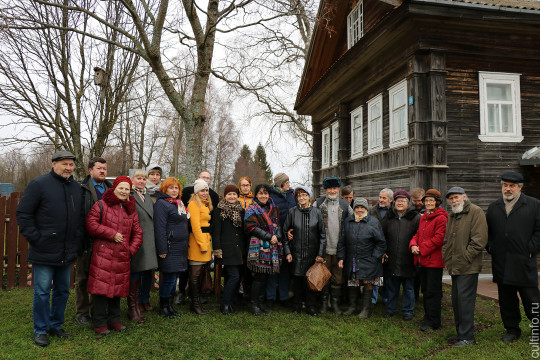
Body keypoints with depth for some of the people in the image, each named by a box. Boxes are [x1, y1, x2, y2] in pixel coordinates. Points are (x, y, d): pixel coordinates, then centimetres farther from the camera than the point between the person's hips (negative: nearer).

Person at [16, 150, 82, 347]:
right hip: (44, 251, -5)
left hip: (67, 253, 6)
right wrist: (35, 238, -12)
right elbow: (23, 213, -8)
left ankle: (56, 325, 30)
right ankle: (40, 330, 19)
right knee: (42, 292, 4)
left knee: (63, 290, 15)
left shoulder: (76, 187, 10)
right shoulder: (39, 184, -7)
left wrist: (77, 240, 8)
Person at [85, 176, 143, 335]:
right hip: (103, 254, -4)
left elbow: (137, 233, 16)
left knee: (118, 287, 10)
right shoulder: (101, 205, 1)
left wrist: (131, 250, 3)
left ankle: (114, 320, 23)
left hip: (122, 257, 4)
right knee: (102, 287, -3)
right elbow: (91, 224, -9)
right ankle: (99, 322, 10)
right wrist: (112, 234, -11)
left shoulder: (131, 210, 14)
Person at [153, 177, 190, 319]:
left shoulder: (179, 203, 17)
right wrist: (162, 250, -20)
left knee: (174, 277, 14)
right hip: (170, 247, -8)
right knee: (169, 278, -3)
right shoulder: (161, 204, -10)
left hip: (180, 247, 8)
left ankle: (170, 305, 25)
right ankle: (163, 307, 13)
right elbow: (160, 228, -16)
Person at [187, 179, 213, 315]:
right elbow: (195, 226, -15)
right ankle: (195, 304, 5)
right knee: (195, 274, -2)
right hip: (197, 241, -9)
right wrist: (202, 244, -17)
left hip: (205, 240, 9)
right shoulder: (193, 204, -9)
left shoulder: (205, 205, 20)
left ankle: (197, 301, 22)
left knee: (198, 274, 14)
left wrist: (206, 243, 14)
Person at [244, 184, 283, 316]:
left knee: (266, 275, 9)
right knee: (259, 276, -6)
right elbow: (251, 227, -12)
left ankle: (261, 302, 21)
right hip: (259, 247, -6)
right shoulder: (251, 209, -2)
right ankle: (253, 304, 8)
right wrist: (269, 237, -14)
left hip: (273, 247, 6)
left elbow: (278, 225, 17)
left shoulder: (273, 209, 17)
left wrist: (277, 237, -4)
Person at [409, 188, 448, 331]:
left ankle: (433, 321, 8)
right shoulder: (423, 218, 14)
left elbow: (439, 238, -19)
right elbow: (418, 234, 18)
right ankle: (427, 317, 29)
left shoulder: (441, 218, -12)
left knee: (433, 291, -2)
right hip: (423, 260, 8)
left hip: (434, 260, -8)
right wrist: (413, 245, -3)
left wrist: (422, 249, -16)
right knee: (425, 290, 17)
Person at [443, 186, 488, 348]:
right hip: (454, 267, 8)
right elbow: (446, 239, 24)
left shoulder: (476, 212, -8)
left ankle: (467, 336, 5)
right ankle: (460, 332, 26)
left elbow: (479, 239, -16)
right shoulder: (451, 216, 17)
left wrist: (466, 257, -15)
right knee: (456, 301, 14)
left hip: (468, 267, -8)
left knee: (465, 300, -5)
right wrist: (446, 257, 11)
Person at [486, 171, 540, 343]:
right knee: (506, 300, 11)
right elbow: (486, 230, 18)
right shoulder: (493, 207, 12)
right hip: (501, 264, 4)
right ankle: (512, 330, 24)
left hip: (524, 263, -3)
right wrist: (490, 247, 5)